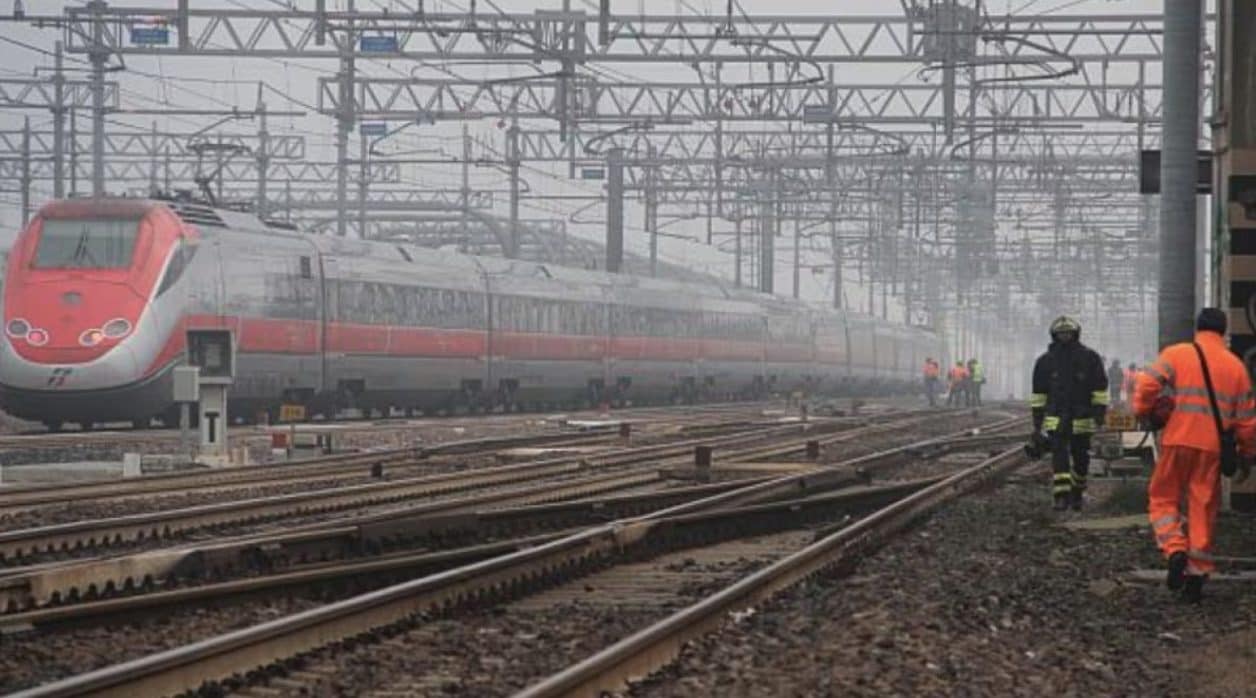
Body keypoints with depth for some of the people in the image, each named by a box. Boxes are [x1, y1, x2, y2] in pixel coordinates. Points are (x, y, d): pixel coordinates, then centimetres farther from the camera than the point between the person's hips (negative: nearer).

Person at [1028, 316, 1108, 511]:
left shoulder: (1089, 358, 0)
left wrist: (1100, 413, -7)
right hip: (1056, 419, 0)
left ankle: (1076, 494, 27)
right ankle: (1061, 497, -16)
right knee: (1059, 456, -13)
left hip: (1082, 419, 0)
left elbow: (1100, 389, 2)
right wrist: (1037, 423, 6)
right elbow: (1039, 393, 9)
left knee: (1080, 459, 8)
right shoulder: (1045, 361, 4)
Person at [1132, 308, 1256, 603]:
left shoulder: (1176, 355, -1)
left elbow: (1147, 386, -12)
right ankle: (1197, 573, 9)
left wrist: (1143, 412, 7)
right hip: (1213, 448, 2)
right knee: (1203, 510, 9)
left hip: (1177, 441, -2)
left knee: (1163, 499, 11)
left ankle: (1175, 549, -13)